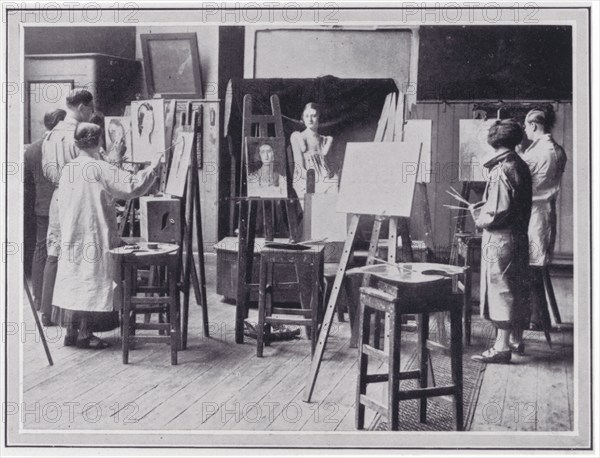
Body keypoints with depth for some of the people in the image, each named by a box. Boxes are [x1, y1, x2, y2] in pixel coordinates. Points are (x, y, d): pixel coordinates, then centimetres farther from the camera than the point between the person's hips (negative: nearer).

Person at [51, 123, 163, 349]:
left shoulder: (68, 169, 5)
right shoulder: (100, 169, -15)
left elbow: (63, 204, 13)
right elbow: (132, 186, -18)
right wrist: (153, 168, -6)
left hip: (71, 238, 7)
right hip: (94, 236, -7)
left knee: (72, 278, 12)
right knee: (92, 279, 0)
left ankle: (71, 331, 18)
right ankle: (85, 333, 2)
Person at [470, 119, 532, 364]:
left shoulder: (501, 170, -18)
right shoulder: (521, 166, 8)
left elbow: (498, 211, -22)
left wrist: (479, 217, -4)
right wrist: (481, 207, 14)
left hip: (500, 238, -9)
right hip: (519, 235, 9)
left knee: (500, 289, -4)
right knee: (517, 289, 15)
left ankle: (502, 346, 0)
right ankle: (516, 339, 27)